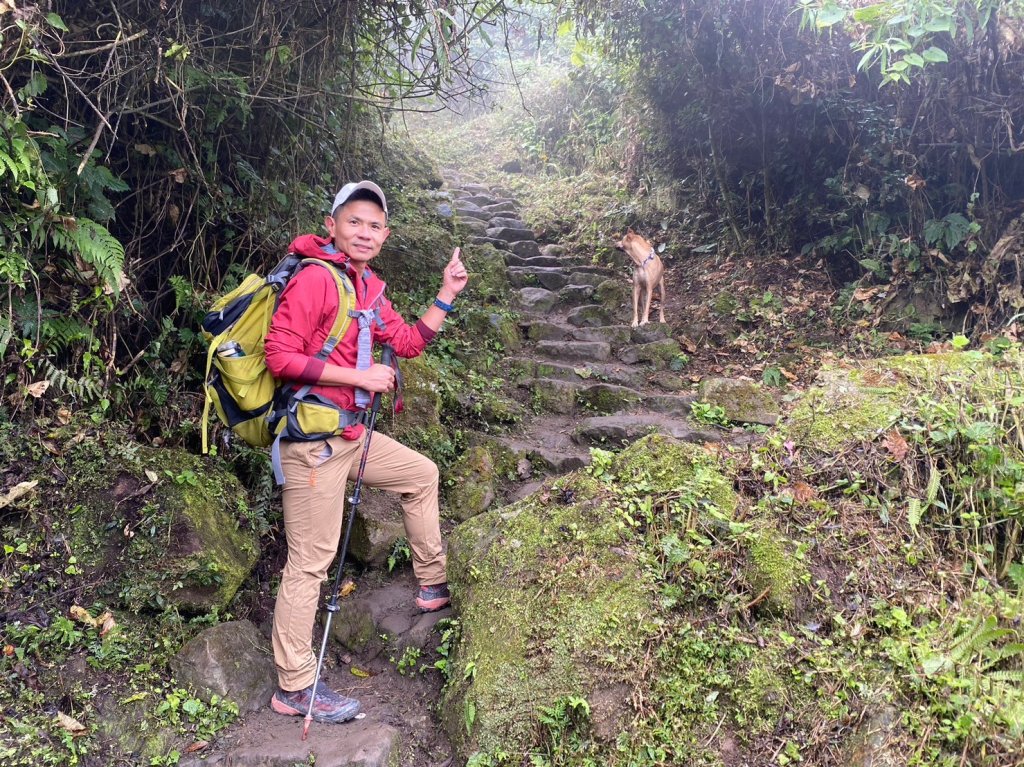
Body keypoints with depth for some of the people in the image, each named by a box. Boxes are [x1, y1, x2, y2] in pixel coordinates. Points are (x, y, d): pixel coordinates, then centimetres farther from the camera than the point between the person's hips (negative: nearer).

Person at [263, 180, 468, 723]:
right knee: (310, 562, -5)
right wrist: (360, 377, -20)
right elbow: (279, 356, -21)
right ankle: (294, 688, 7)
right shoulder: (314, 278, -15)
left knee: (421, 474, 24)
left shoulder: (369, 286, 13)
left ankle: (433, 583, 39)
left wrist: (447, 294, 11)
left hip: (352, 434, 10)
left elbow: (409, 342, 16)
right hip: (313, 439, -9)